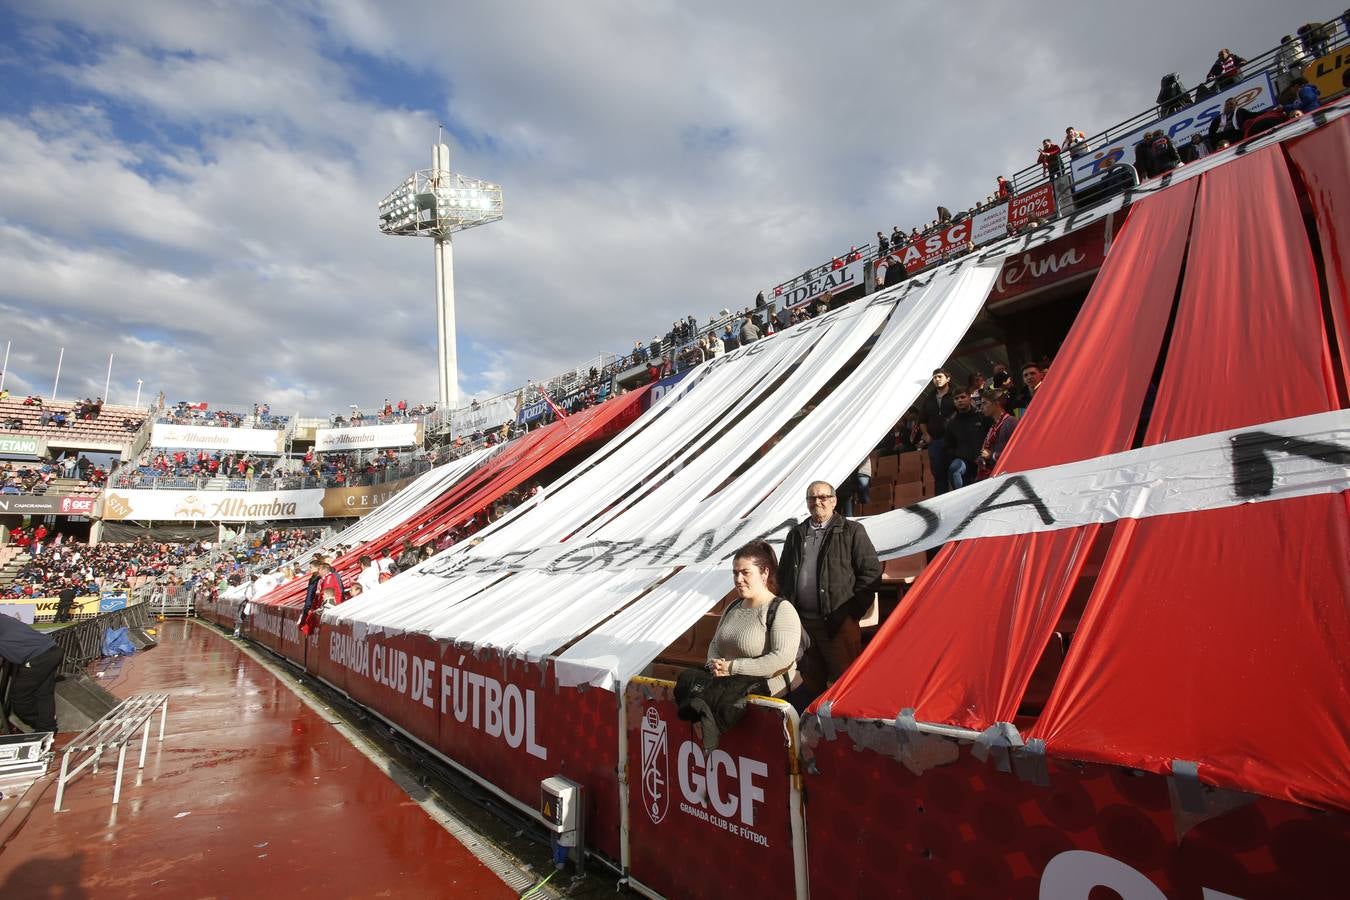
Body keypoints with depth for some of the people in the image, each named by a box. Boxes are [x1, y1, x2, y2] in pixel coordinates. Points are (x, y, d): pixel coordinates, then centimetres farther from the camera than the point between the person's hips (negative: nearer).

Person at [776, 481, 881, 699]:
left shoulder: (852, 532, -1)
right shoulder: (796, 534, 12)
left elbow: (871, 571, -4)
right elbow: (783, 573, 20)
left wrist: (854, 610, -7)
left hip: (839, 623, -4)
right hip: (802, 621, 4)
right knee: (811, 679, 16)